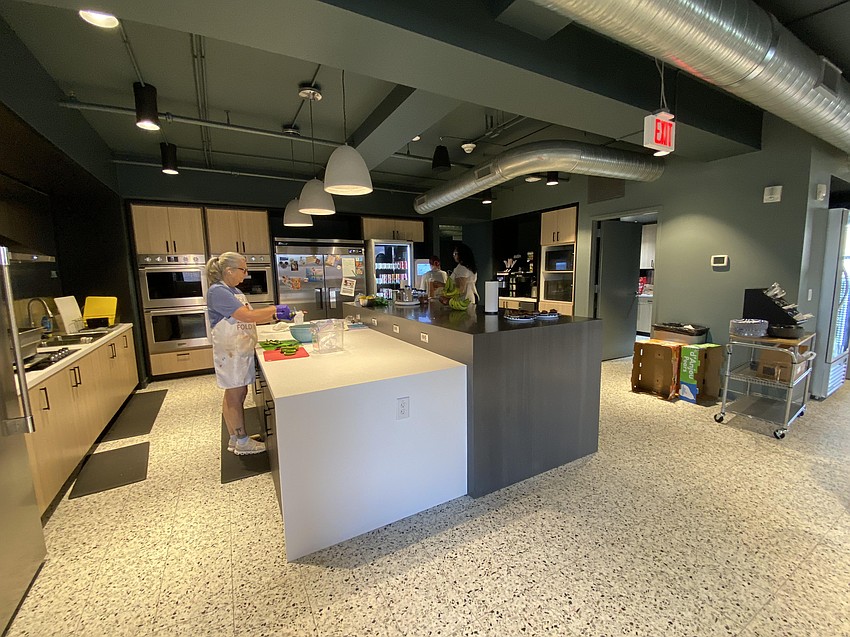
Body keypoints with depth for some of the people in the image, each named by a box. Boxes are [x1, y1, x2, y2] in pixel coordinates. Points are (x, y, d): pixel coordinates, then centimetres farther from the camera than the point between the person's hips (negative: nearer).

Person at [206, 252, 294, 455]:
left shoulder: (235, 291, 13)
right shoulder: (217, 291, -17)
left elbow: (250, 318, 14)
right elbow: (247, 316, -25)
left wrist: (276, 316, 3)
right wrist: (275, 308, -15)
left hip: (242, 350, 9)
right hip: (230, 352, -9)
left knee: (237, 394, 15)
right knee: (235, 396, 2)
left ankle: (235, 439, 27)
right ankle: (242, 443, 15)